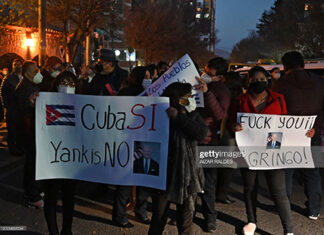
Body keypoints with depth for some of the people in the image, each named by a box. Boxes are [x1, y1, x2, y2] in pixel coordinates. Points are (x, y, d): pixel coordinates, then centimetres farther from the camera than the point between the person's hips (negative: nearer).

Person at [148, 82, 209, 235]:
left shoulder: (192, 115, 2)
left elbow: (201, 134, -16)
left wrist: (179, 117, -21)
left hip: (187, 178, 3)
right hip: (164, 176, -2)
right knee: (158, 222, 10)